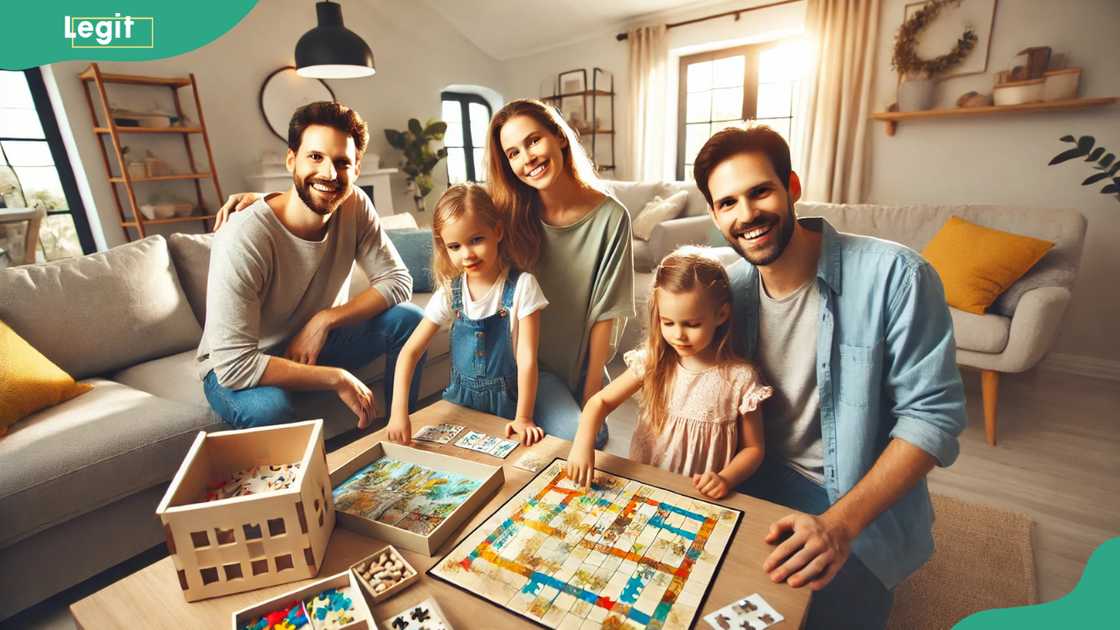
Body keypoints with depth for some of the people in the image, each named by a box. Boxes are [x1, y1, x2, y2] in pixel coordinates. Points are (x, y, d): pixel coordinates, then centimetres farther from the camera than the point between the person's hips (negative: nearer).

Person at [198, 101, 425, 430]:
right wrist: (339, 378, -29)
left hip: (316, 344, 5)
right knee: (270, 408, -39)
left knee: (408, 319, -15)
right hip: (234, 370, -4)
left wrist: (324, 320, -23)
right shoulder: (243, 238, -29)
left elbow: (398, 280, -12)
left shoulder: (355, 205, -14)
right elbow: (233, 364, -31)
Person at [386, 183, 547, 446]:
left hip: (506, 401, -3)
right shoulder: (450, 292, -5)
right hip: (460, 398, 4)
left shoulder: (521, 285, -16)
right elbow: (410, 350, -5)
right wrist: (399, 409, -18)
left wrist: (523, 418, -17)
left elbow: (527, 357, -16)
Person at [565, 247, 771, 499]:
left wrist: (726, 479, -17)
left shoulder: (740, 378, -11)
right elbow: (601, 401, -3)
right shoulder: (653, 362, -6)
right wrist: (583, 442, -21)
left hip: (703, 496, 1)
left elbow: (753, 448, 0)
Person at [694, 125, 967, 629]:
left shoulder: (895, 276, -20)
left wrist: (839, 523, -26)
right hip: (758, 479, 3)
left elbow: (933, 415, -18)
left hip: (861, 500, -3)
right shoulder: (728, 285, -5)